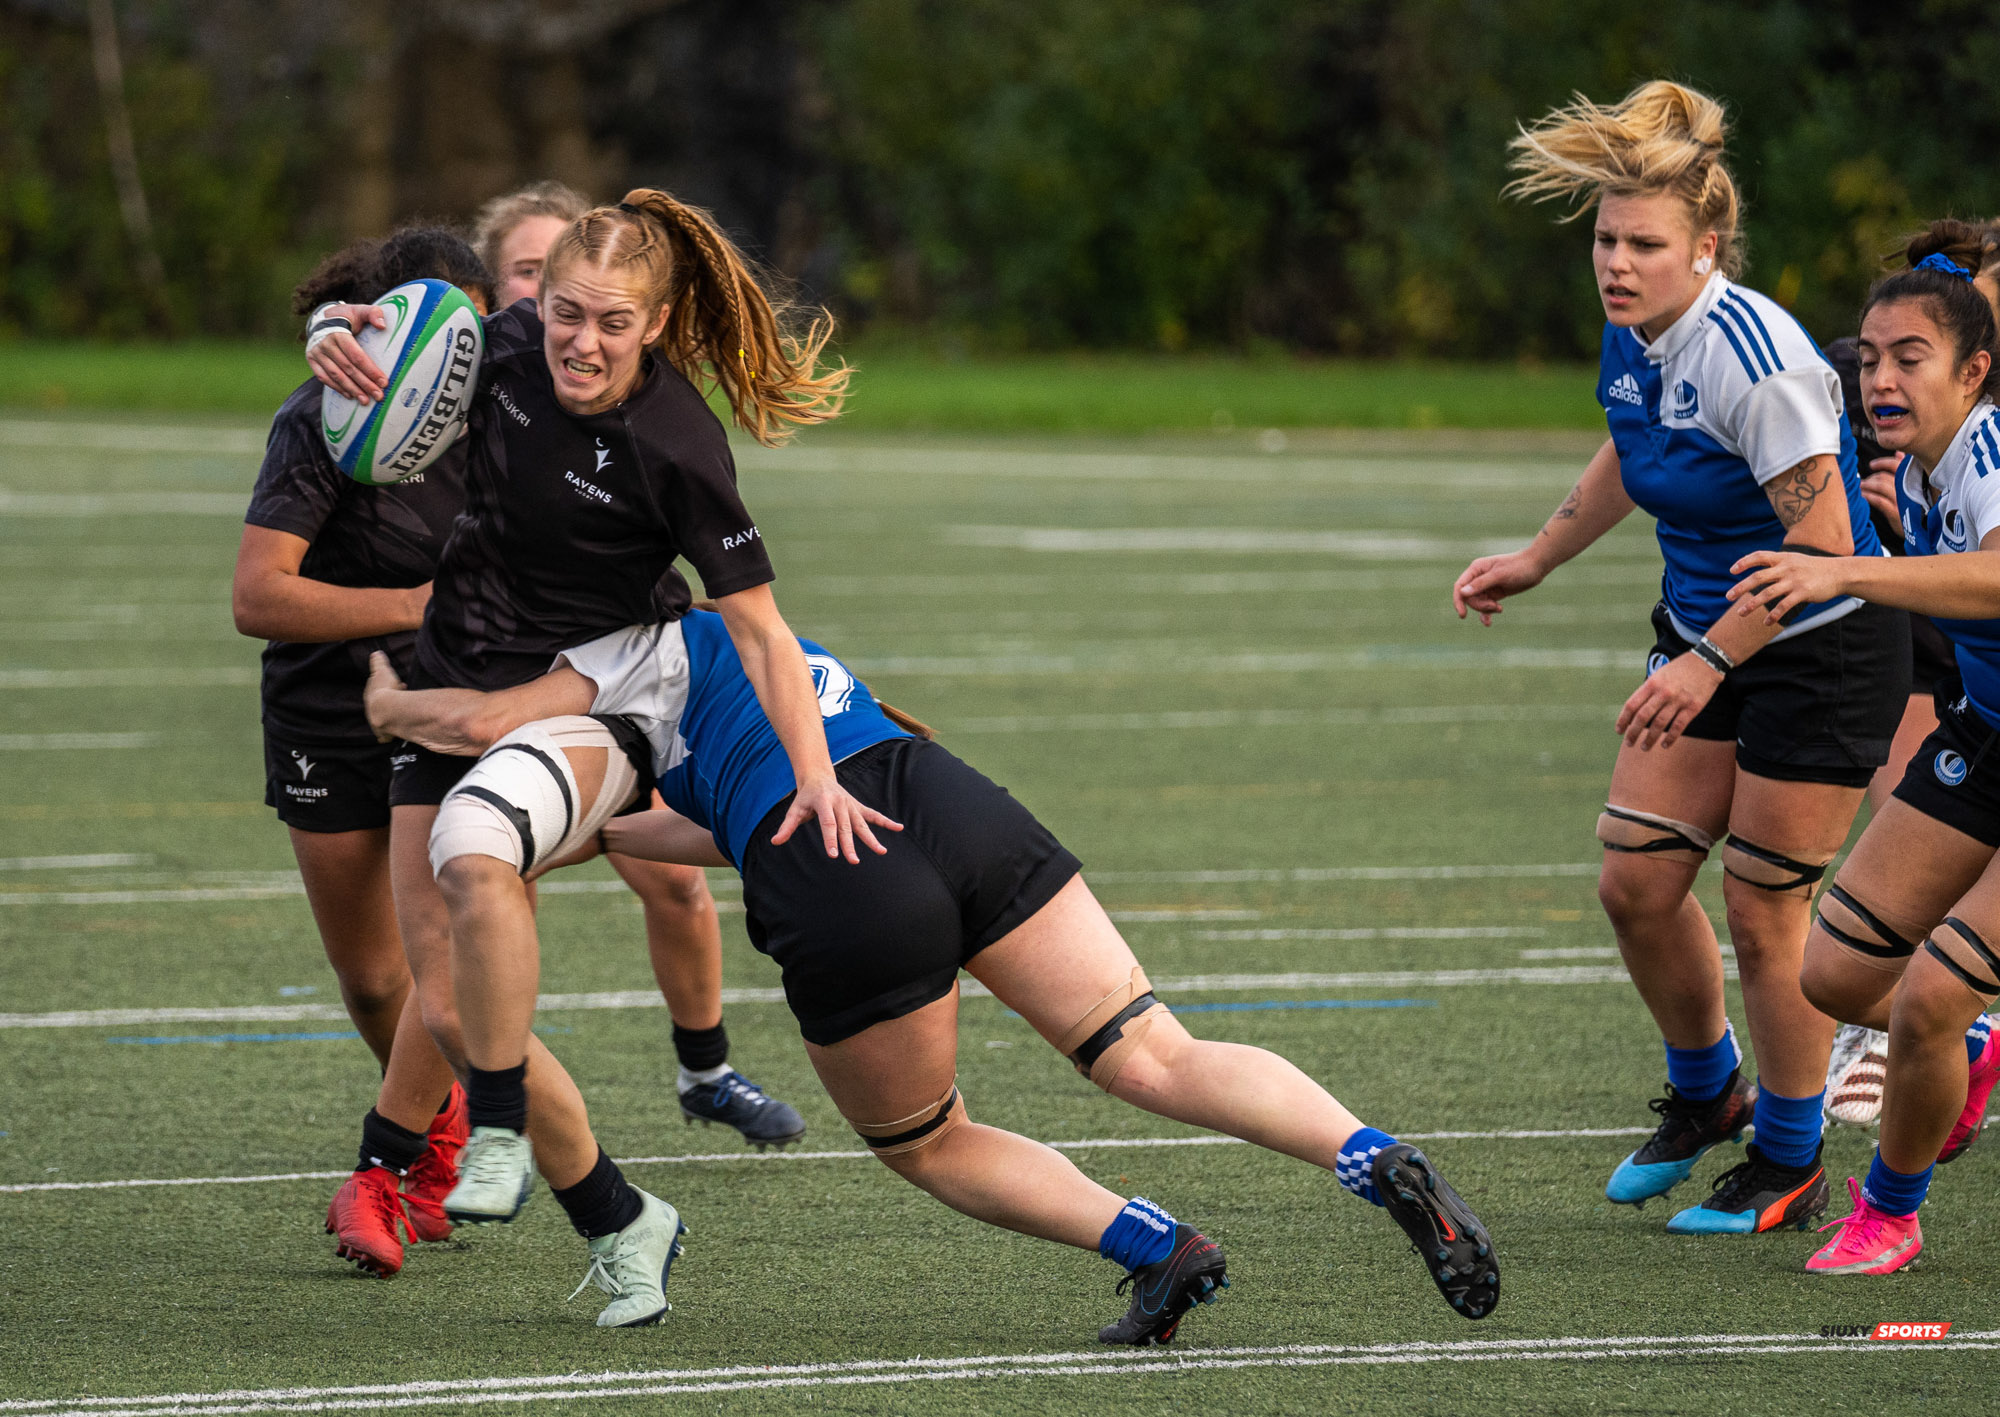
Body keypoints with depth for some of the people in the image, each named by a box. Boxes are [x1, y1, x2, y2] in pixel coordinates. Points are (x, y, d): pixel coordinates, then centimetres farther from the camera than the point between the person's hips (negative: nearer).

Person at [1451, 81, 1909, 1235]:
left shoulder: (1753, 356, -27)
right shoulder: (1633, 339, -2)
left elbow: (1821, 543, -26)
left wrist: (1710, 663, -26)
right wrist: (1537, 560, 26)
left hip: (1823, 651, -8)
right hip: (1706, 635, 8)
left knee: (1764, 910, -2)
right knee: (1638, 882, 6)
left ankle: (1791, 1166, 15)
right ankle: (1707, 1095, 31)